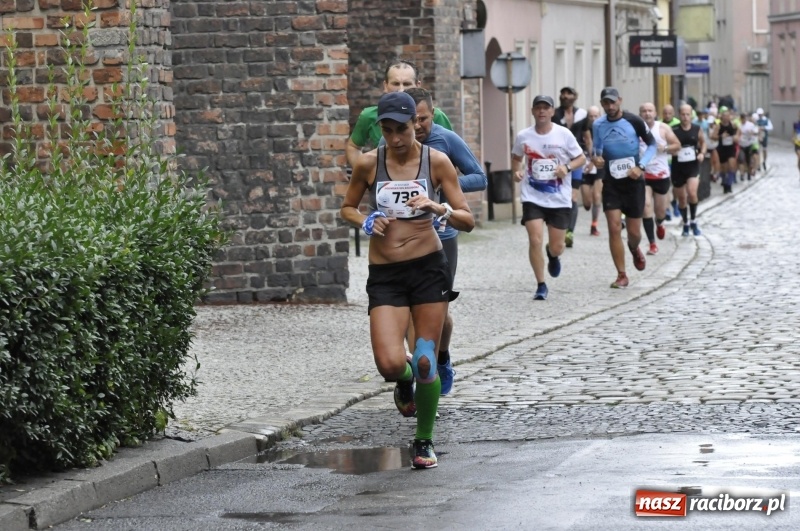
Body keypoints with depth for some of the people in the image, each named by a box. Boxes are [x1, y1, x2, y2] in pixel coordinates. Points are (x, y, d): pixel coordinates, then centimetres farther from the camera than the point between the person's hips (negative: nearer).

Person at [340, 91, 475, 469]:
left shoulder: (436, 162, -3)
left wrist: (440, 209, -21)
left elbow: (468, 221, -2)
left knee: (425, 362, -1)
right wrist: (366, 222, -7)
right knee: (390, 364, -15)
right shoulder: (368, 164, -2)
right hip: (385, 275, 0)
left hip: (429, 268, 0)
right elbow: (347, 208, 15)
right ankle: (406, 382, 24)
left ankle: (424, 441, 21)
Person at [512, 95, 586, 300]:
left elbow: (581, 158, 2)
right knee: (535, 240, -14)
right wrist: (516, 171, -4)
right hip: (533, 197, 0)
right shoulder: (523, 136, -1)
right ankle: (541, 286, 1)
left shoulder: (564, 134, -5)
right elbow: (516, 158, 17)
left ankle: (552, 255, 45)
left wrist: (567, 167, -18)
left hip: (559, 199, 0)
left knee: (556, 247, 5)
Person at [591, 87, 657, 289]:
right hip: (611, 183, 1)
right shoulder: (598, 125, 0)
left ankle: (634, 249, 43)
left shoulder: (633, 121, -9)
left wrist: (640, 166, -13)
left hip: (633, 181, -1)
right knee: (614, 228, -10)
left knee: (634, 231, 5)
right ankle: (621, 275, -1)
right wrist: (596, 159, -12)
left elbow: (652, 144, -1)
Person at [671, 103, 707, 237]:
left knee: (692, 193, -21)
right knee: (681, 198, 10)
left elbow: (703, 142, 16)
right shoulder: (674, 131, -8)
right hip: (678, 167, 0)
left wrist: (702, 153, -1)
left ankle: (693, 222, -1)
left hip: (693, 166, 0)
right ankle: (685, 224, 31)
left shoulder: (697, 129, -1)